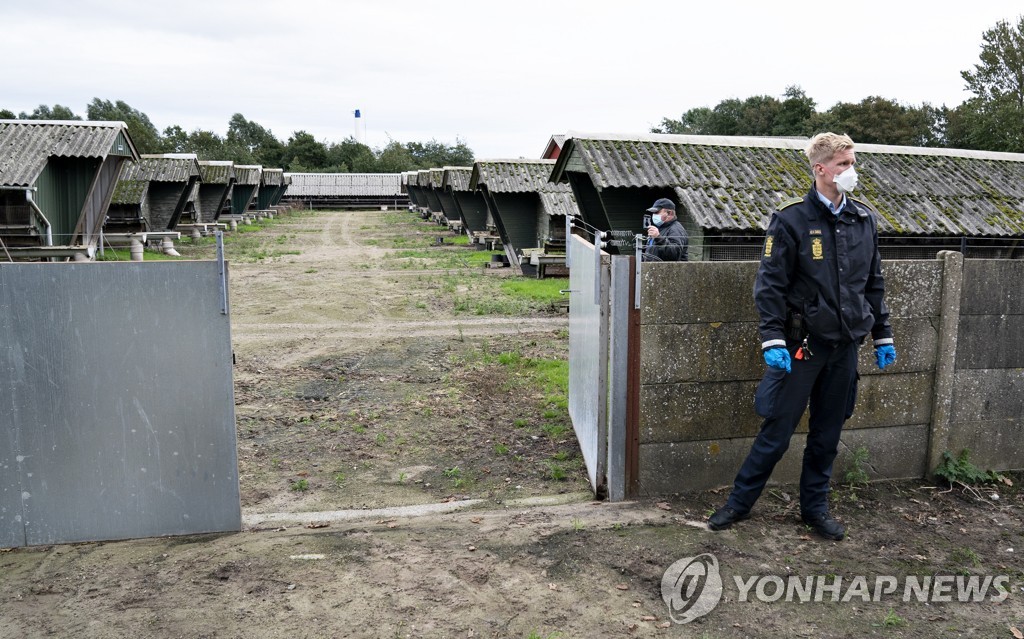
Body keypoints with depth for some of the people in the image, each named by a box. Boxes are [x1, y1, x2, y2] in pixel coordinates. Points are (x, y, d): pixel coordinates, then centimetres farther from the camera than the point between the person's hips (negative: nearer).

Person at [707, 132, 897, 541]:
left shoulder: (864, 220, 8)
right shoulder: (791, 220, -8)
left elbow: (874, 283, 15)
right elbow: (770, 284, -11)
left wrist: (882, 335, 14)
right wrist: (773, 339, -18)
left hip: (845, 347, 5)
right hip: (802, 346, -5)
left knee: (827, 434, 14)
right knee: (777, 431, 1)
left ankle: (815, 507, 30)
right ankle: (739, 503, 17)